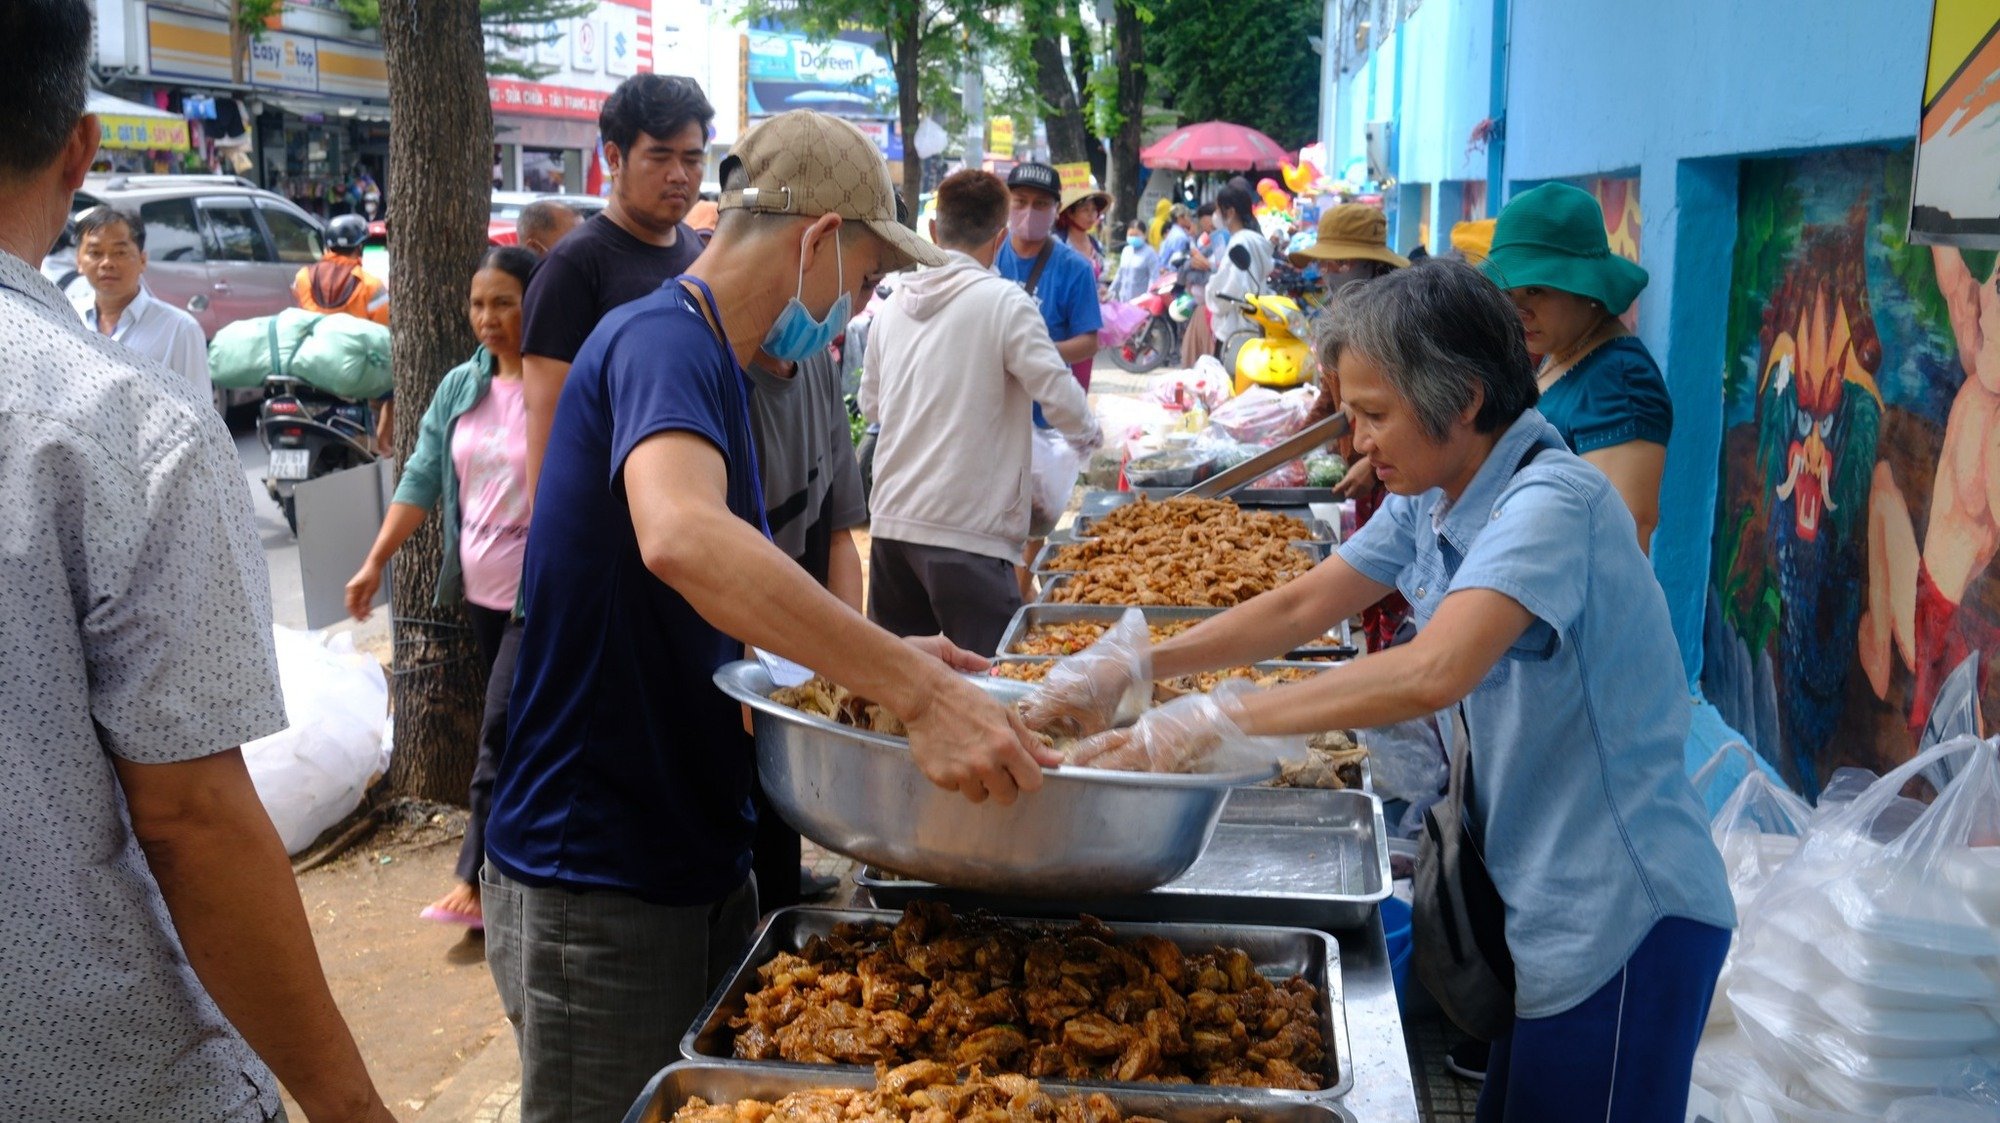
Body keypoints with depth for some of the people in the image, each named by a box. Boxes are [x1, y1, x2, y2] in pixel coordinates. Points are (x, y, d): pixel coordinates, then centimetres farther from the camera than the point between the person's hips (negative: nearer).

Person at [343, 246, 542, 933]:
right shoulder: (460, 387, 7)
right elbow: (422, 479, 10)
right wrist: (375, 562, 5)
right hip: (481, 587, 6)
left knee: (502, 729, -6)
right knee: (519, 729, 15)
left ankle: (476, 880, 3)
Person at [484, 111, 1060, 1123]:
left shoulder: (709, 361, 12)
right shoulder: (663, 340, -18)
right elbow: (680, 537, -41)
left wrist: (885, 659, 7)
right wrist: (912, 690, -42)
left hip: (698, 864, 9)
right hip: (596, 886, -9)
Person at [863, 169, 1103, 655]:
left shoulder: (894, 304, 9)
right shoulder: (1005, 302, -9)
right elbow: (1059, 396, -11)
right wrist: (1088, 437, 9)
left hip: (890, 520, 7)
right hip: (967, 532, -6)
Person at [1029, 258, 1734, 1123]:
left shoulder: (1553, 502, -24)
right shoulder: (1429, 505, 4)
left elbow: (1434, 672, -38)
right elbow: (1300, 607, 5)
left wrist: (1214, 721, -37)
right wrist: (1131, 668, -5)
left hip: (1621, 920, -8)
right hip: (1537, 901, 8)